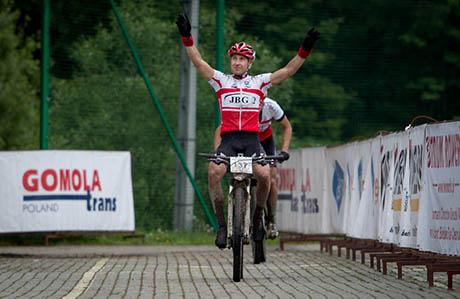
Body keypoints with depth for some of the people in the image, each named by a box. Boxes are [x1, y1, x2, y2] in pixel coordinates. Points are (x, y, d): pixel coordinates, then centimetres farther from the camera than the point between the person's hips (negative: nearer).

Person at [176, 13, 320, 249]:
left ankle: (258, 218, 0)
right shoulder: (221, 81, 13)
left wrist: (305, 49, -5)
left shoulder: (260, 82, 13)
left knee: (264, 175, -27)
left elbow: (289, 70, 8)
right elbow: (198, 62, 3)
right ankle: (221, 224, -18)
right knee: (213, 172, -29)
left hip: (252, 140, 0)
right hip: (228, 140, 0)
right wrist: (186, 38, -10)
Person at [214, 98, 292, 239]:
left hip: (265, 140, 1)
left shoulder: (271, 106, -29)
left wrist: (284, 150, -27)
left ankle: (271, 221, 0)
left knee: (271, 181, -14)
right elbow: (219, 131, -25)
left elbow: (287, 127, -13)